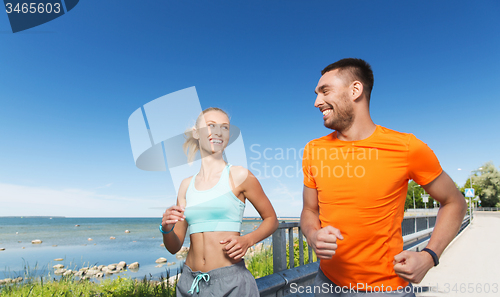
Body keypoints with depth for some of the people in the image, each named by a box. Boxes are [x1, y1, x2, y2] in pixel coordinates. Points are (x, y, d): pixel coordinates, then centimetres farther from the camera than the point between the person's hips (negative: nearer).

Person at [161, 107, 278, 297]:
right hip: (190, 281, 4)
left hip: (230, 281, -4)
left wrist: (247, 240, -14)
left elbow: (271, 220, 2)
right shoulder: (186, 184, 4)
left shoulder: (239, 176, -7)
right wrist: (167, 229, -13)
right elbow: (174, 247, 8)